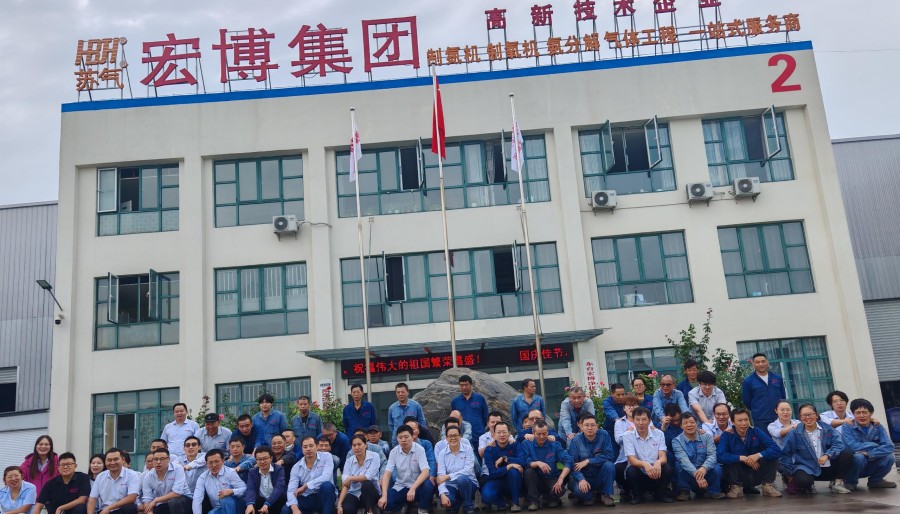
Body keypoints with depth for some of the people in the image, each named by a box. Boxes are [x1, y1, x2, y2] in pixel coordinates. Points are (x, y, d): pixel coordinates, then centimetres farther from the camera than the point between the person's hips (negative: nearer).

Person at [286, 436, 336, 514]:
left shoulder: (326, 456, -8)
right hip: (307, 499, 3)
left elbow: (326, 477, -24)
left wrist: (305, 486, -19)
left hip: (325, 497, -3)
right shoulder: (296, 467, -1)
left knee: (327, 485, -36)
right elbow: (291, 490, -11)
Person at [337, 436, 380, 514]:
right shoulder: (349, 461, 0)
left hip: (371, 493, 0)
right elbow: (345, 485, -9)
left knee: (366, 483, -34)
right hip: (354, 494, 0)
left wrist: (350, 478, -10)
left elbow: (369, 476, -19)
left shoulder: (374, 456, -8)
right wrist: (339, 504, -21)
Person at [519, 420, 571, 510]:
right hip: (535, 481, 0)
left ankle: (549, 498, 6)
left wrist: (560, 479, -26)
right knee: (528, 471, -31)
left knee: (560, 490, -32)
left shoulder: (555, 445, -1)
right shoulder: (526, 445, -3)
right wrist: (537, 463, -34)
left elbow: (568, 461, -12)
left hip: (551, 479, 0)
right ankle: (533, 501, -14)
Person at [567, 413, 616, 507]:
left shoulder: (604, 435, -7)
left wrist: (588, 461, -20)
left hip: (600, 478, 2)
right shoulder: (576, 441, -10)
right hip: (583, 477, -1)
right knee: (579, 489, -33)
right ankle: (588, 495, 4)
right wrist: (581, 479, -32)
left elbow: (609, 456, -14)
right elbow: (572, 464, -14)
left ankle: (606, 495, -6)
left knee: (609, 465, -27)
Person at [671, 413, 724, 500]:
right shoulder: (677, 441, -7)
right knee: (679, 465, -30)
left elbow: (712, 455, -15)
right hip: (689, 475, -1)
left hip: (705, 471, 1)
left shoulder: (707, 437, 0)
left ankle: (712, 491, -4)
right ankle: (684, 492, -11)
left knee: (717, 467, -28)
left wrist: (704, 468, -37)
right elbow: (683, 460, -23)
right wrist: (696, 475, -40)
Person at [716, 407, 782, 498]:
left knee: (771, 455, -17)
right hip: (738, 476, -2)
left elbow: (777, 450, -14)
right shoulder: (727, 435, -7)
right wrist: (742, 458, -29)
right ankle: (736, 487, -10)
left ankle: (768, 486, -4)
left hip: (757, 474, 2)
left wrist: (759, 455, -29)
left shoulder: (756, 432, -3)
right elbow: (720, 455, -24)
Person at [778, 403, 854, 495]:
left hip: (828, 467, 3)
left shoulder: (827, 428, 2)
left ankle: (837, 483, 3)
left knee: (847, 454, -14)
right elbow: (785, 454, 3)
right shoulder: (795, 433, -3)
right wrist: (790, 473, 2)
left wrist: (827, 455, -27)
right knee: (803, 480, -37)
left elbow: (838, 443, -11)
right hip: (807, 469, -3)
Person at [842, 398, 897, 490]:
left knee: (889, 457, -20)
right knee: (859, 457, -34)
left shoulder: (878, 427, -3)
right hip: (852, 465, -4)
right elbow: (852, 446, -29)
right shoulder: (847, 427, -13)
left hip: (870, 467, 4)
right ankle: (850, 481, -5)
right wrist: (875, 445, -19)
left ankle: (875, 481, 8)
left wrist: (869, 453, -31)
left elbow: (889, 447, -18)